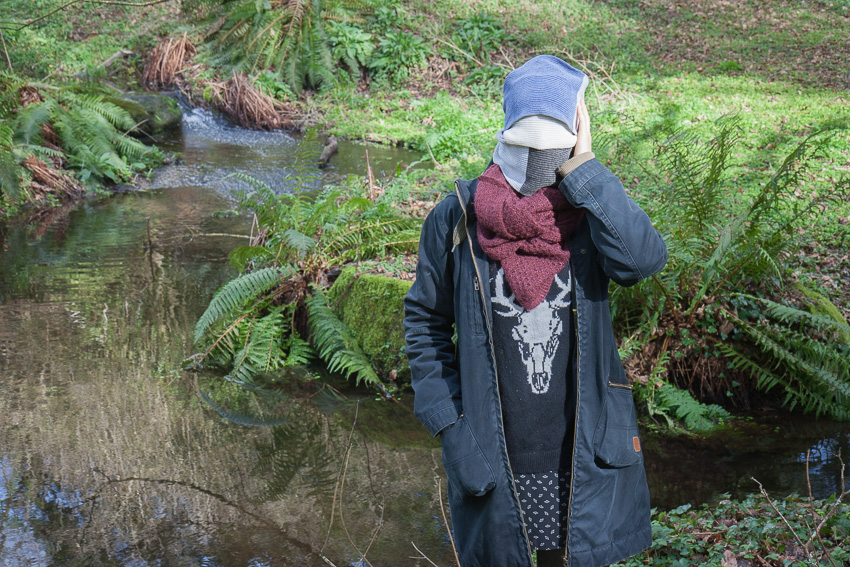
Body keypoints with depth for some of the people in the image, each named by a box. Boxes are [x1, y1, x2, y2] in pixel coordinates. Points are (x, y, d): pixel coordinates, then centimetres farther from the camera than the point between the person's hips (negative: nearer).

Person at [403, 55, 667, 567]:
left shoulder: (589, 214, -6)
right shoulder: (458, 220, -6)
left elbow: (644, 258, -28)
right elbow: (425, 319, 5)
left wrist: (580, 168, -24)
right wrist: (447, 422, -2)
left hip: (583, 456, 0)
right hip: (491, 461, 0)